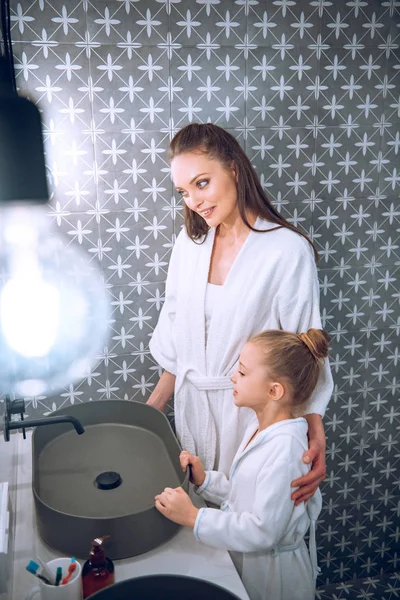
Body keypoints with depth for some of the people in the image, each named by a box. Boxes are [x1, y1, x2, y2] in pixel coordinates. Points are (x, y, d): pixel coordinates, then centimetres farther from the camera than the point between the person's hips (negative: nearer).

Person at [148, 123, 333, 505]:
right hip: (191, 402, 5)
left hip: (250, 408, -5)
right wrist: (152, 408, 11)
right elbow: (173, 338, 8)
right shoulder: (190, 241, 0)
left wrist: (316, 439, -23)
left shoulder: (287, 250, -17)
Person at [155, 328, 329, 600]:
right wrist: (204, 480, -8)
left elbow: (262, 532, -28)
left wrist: (193, 517, -26)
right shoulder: (260, 427, -2)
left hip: (273, 573, -7)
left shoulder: (284, 449, -28)